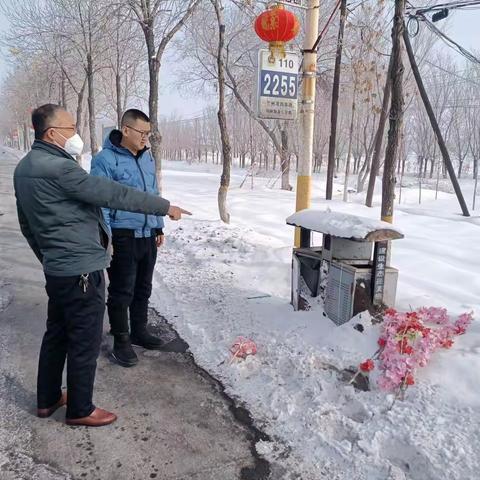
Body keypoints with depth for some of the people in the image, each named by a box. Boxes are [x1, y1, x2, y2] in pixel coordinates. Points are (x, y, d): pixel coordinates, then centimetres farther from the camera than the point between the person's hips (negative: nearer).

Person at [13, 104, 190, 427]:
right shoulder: (58, 168, -21)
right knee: (85, 342, 5)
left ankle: (48, 399, 35)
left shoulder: (25, 167, 10)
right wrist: (164, 206, -15)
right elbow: (113, 193, -22)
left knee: (57, 334, 21)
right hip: (81, 270, -10)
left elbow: (26, 224, 18)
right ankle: (80, 410, 21)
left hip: (56, 268, 10)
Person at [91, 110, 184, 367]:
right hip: (123, 237, -7)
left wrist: (159, 227, 15)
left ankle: (139, 332, 34)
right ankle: (121, 342, 19)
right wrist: (106, 237, -16)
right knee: (122, 292, 3)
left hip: (148, 235, 7)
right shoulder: (105, 159, -11)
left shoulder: (147, 157, 11)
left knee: (143, 288, 17)